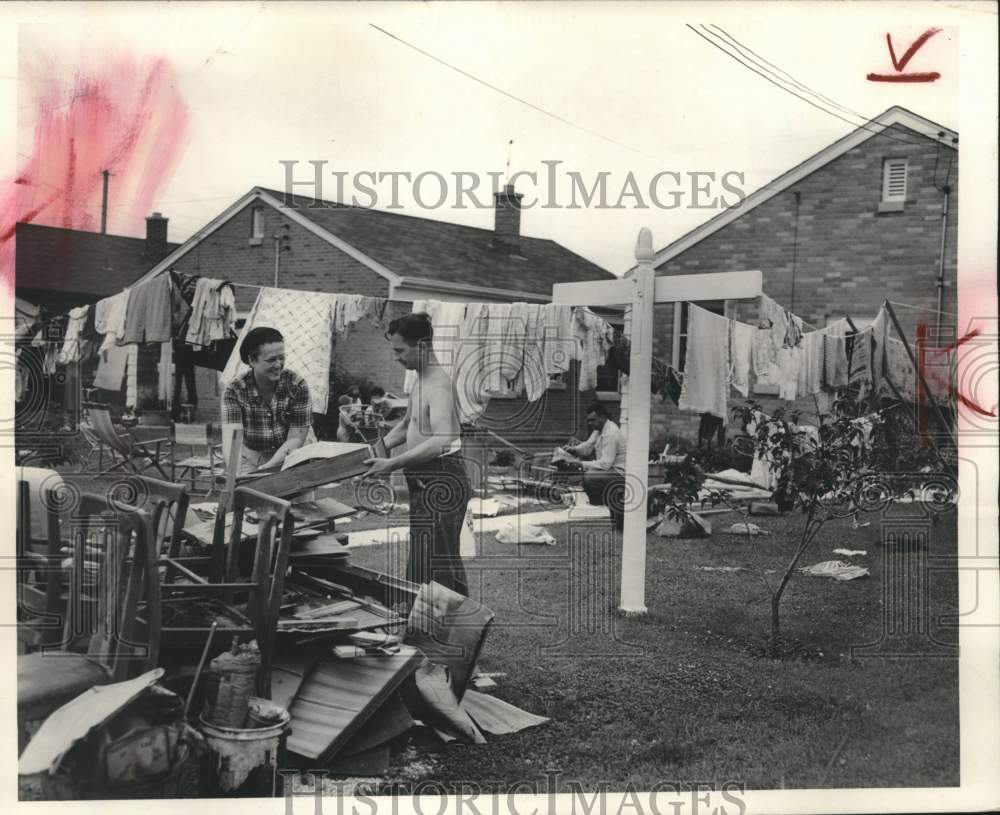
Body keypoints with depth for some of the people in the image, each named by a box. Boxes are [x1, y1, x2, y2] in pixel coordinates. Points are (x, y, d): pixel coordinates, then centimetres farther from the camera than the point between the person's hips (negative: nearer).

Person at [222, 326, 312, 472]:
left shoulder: (297, 386, -8)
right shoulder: (235, 390, -9)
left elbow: (296, 438, -10)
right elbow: (231, 437, -21)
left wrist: (266, 469, -23)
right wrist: (237, 471, -40)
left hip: (287, 460, 1)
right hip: (250, 462, -1)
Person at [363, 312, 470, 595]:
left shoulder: (439, 384, -19)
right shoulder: (421, 380, 13)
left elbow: (441, 441, -31)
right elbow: (407, 424, 28)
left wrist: (392, 464, -30)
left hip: (442, 480, -10)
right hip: (426, 480, 10)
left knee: (433, 566, -8)